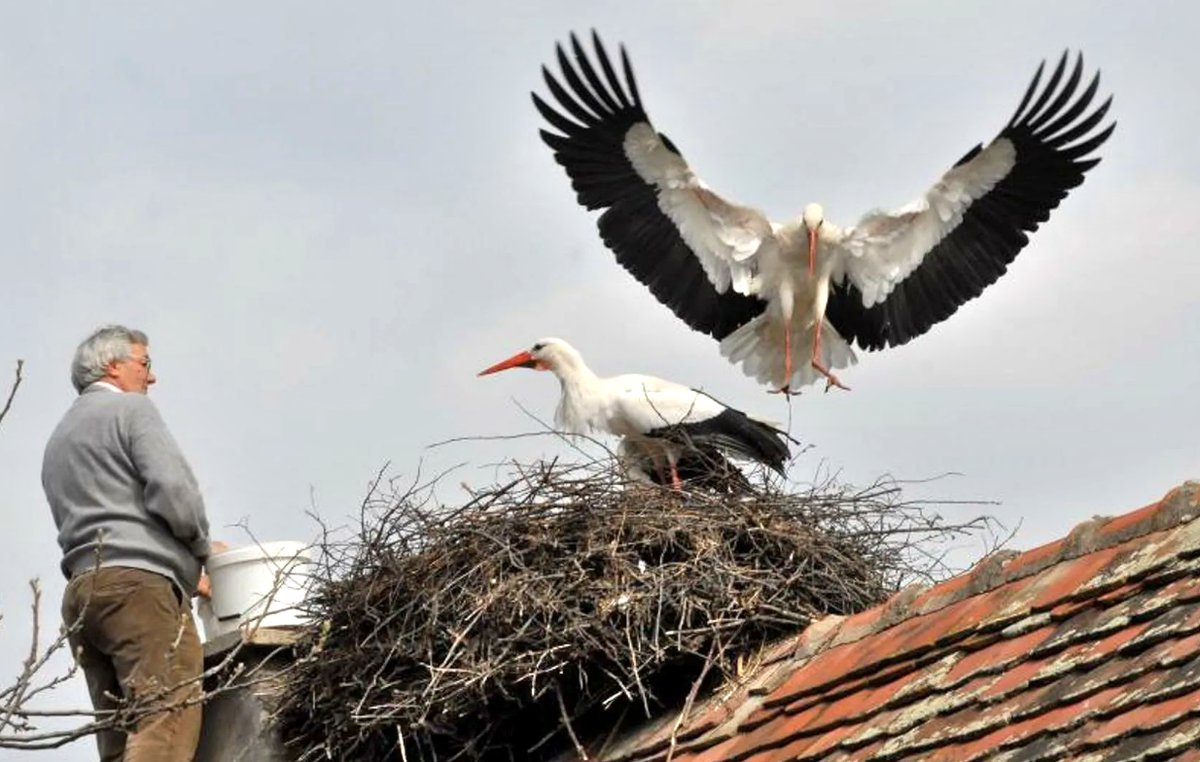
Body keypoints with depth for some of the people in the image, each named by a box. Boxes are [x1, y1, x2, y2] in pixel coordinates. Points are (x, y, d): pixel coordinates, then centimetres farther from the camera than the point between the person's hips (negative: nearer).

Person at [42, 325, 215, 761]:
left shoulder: (57, 441, 30)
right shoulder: (130, 409, 4)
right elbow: (174, 491, -11)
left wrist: (186, 568, 23)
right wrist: (201, 547, 8)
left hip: (82, 592, 8)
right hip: (140, 582, -8)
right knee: (167, 724, -20)